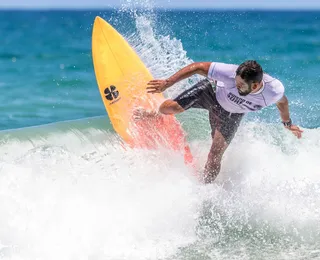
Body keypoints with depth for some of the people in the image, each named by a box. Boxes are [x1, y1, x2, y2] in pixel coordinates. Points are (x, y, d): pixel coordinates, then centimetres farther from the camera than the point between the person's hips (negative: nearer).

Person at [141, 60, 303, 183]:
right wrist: (167, 83, -32)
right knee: (168, 107, -10)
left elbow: (282, 102, -9)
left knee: (214, 157, -6)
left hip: (230, 114, 1)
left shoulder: (275, 90, -35)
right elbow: (198, 67, -31)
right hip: (213, 91, -1)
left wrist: (287, 123, 10)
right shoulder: (230, 73, -42)